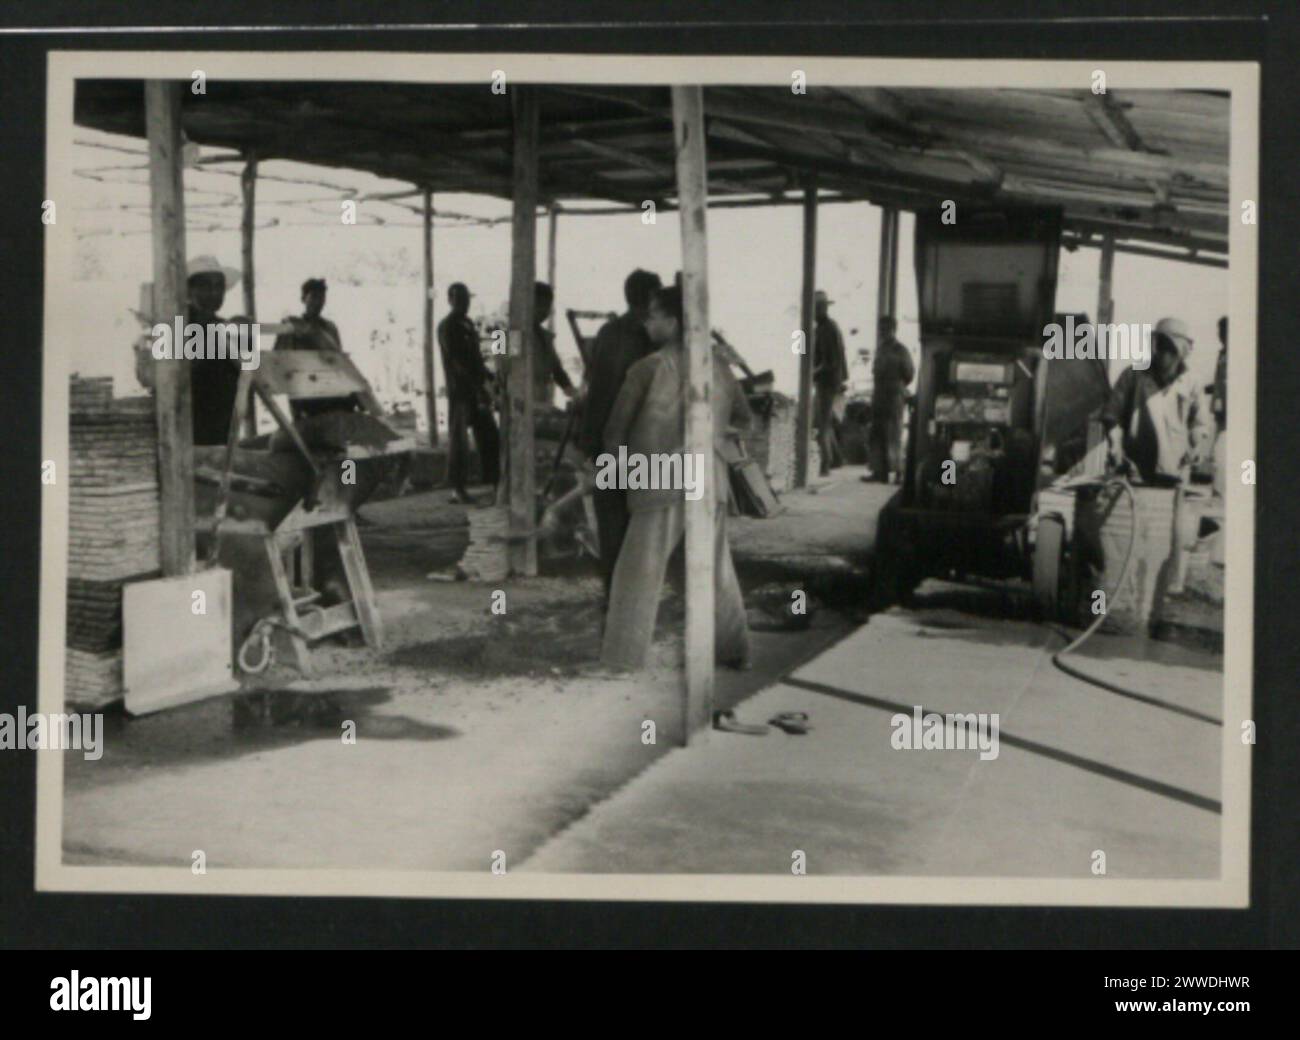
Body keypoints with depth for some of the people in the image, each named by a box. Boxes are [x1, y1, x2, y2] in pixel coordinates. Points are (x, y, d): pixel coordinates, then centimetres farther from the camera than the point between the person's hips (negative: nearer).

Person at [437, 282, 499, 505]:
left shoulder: (468, 324, 16)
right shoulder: (447, 327, -9)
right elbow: (457, 361, -18)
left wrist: (490, 378, 12)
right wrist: (479, 387, -24)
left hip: (476, 389, 8)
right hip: (460, 390, -8)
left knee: (489, 437, 7)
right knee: (459, 439, -3)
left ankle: (495, 485, 12)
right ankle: (458, 489, 2)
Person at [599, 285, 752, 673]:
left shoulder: (648, 368, -6)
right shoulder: (718, 367, 7)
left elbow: (615, 430, 2)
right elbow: (743, 417, 22)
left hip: (661, 484, -4)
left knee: (638, 572, 3)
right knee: (718, 571, 16)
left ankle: (622, 658, 3)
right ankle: (735, 651, 19)